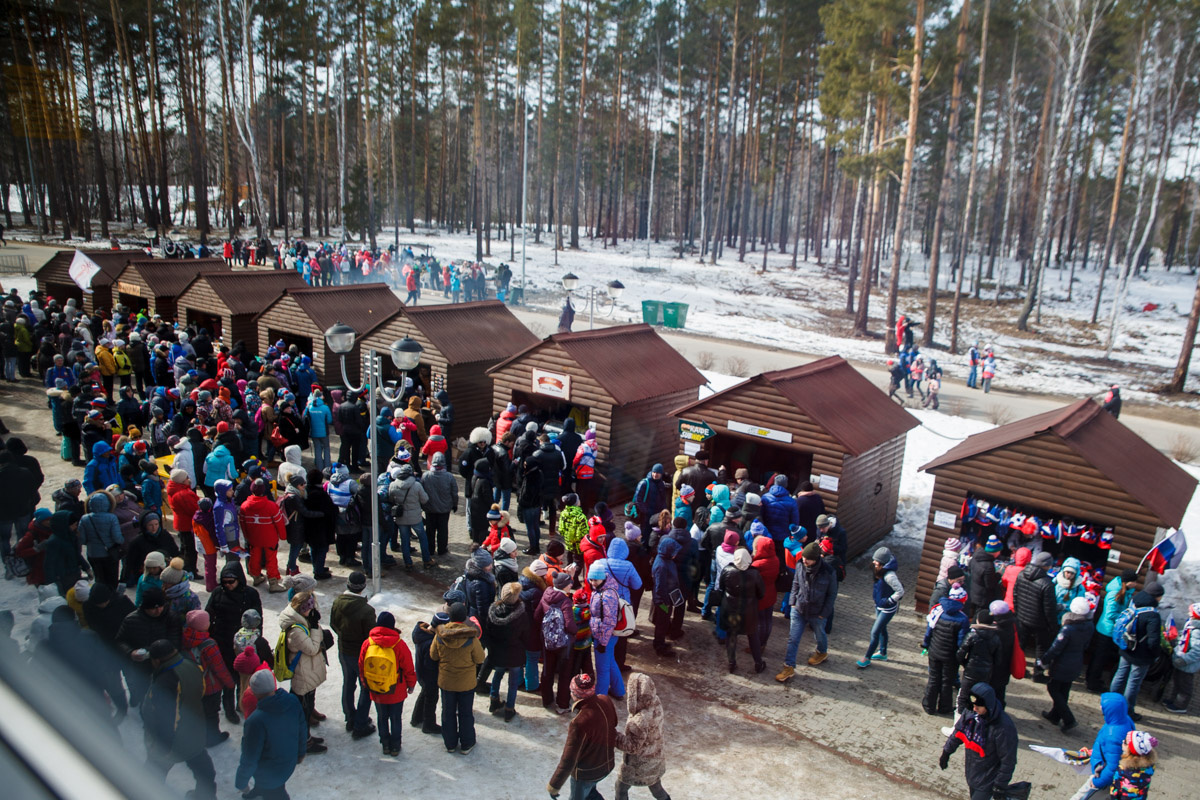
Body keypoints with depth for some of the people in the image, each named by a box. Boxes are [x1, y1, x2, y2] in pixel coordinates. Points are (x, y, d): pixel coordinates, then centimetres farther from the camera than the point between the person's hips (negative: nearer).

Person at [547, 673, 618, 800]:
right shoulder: (606, 701, -20)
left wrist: (554, 786, -15)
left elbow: (568, 762, -29)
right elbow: (613, 723, 2)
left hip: (586, 773, -6)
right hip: (608, 764, 6)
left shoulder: (579, 724, -39)